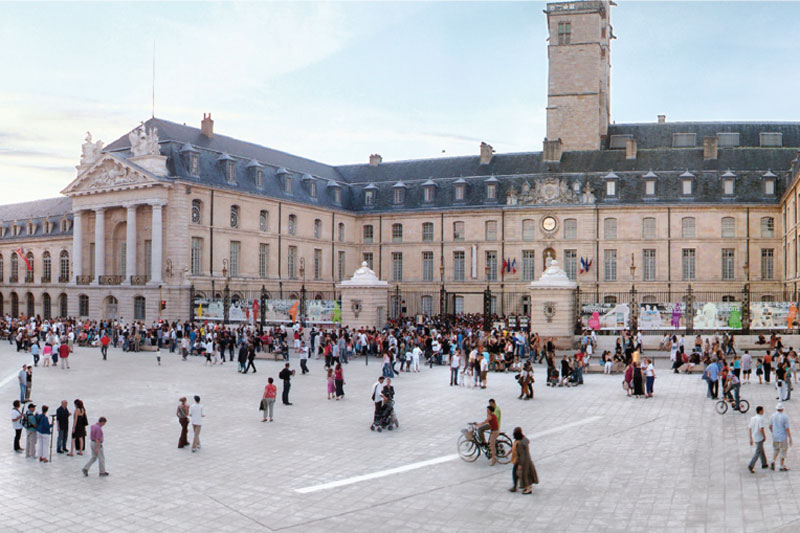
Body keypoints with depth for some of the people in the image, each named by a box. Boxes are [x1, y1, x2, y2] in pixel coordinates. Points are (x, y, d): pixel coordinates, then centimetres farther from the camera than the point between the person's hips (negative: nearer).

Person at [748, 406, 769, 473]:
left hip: (754, 438, 7)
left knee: (761, 451, 22)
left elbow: (750, 429, 7)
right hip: (760, 438, -7)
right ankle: (751, 466, -12)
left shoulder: (752, 418, 5)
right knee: (758, 453, -4)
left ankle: (764, 464, 33)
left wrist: (751, 439, 13)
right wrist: (765, 436, -8)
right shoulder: (760, 418, -17)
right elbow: (761, 429, -23)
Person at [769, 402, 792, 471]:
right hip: (783, 437, -4)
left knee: (776, 449, 22)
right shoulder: (784, 417, -17)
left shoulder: (772, 416, -2)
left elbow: (770, 426, 7)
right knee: (783, 451, 8)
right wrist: (790, 438, -8)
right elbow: (787, 429, -15)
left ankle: (773, 462, 4)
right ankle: (782, 467, 13)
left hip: (775, 437, 4)